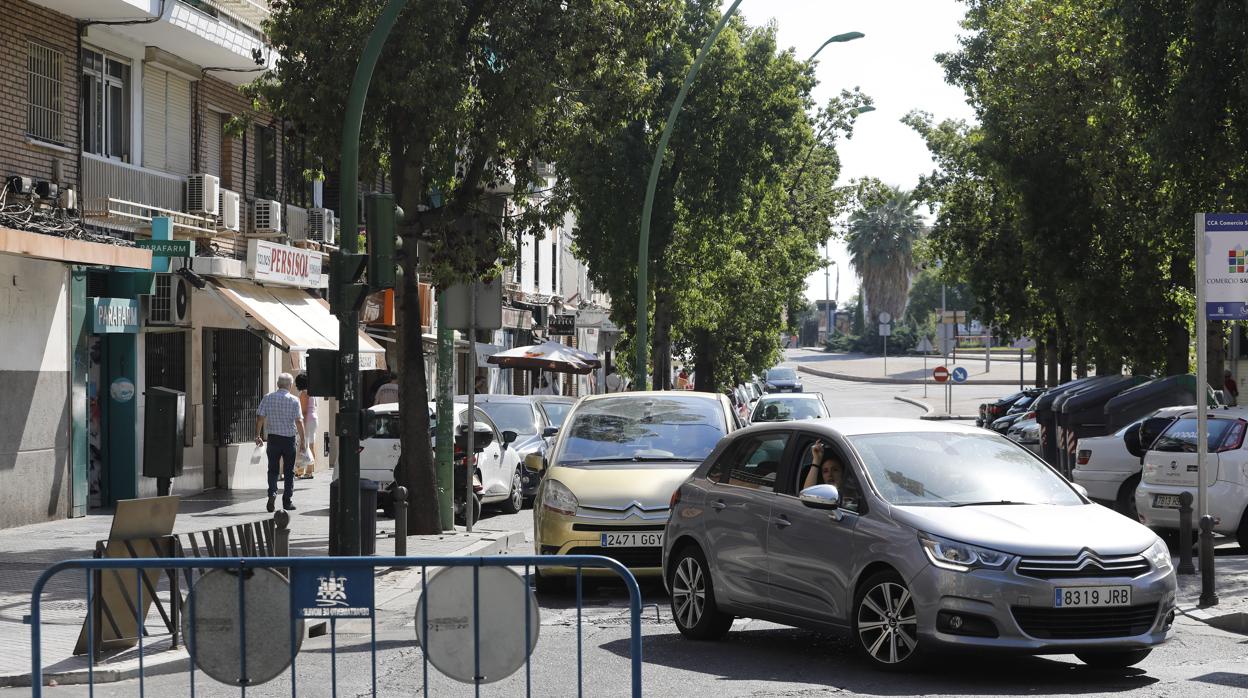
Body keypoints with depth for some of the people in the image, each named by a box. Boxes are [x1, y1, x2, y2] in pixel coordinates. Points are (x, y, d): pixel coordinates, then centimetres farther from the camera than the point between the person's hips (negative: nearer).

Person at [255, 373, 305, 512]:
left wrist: (258, 435, 8)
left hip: (273, 438, 1)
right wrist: (302, 440, -4)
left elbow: (260, 418, -1)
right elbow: (299, 421, -10)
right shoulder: (294, 400, -6)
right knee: (289, 471, 8)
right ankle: (287, 501, 10)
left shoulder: (268, 398, 0)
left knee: (273, 469, 11)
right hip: (289, 438, -1)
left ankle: (272, 493, -12)